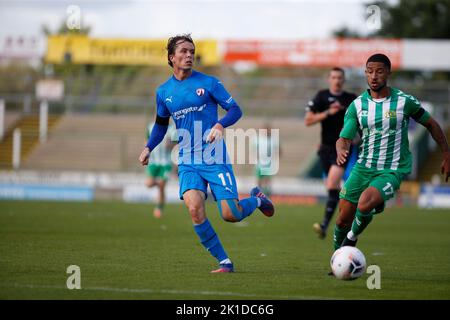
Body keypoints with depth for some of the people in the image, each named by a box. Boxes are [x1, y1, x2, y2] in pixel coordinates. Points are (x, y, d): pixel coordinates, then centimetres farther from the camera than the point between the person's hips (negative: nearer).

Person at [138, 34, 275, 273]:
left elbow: (235, 109, -1)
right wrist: (148, 148, 9)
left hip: (215, 159, -2)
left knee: (231, 215, -9)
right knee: (194, 209, -20)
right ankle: (224, 262, -7)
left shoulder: (208, 83, -3)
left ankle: (257, 199, 28)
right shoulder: (163, 92, 8)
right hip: (188, 162, 3)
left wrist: (220, 125, -21)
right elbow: (161, 124, 24)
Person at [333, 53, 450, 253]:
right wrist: (341, 151, -29)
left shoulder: (404, 101, -7)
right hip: (363, 168, 4)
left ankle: (352, 237, 2)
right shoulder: (357, 105, 0)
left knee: (365, 204, -30)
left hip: (392, 171, -3)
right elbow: (344, 138, -4)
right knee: (343, 219, 4)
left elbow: (431, 124, 7)